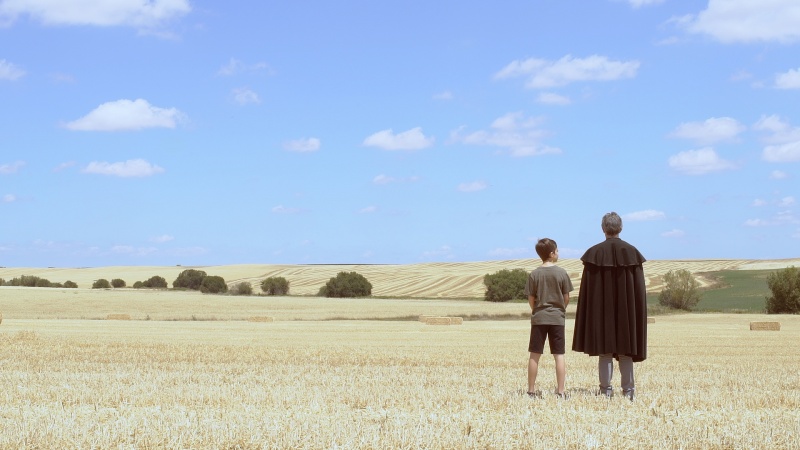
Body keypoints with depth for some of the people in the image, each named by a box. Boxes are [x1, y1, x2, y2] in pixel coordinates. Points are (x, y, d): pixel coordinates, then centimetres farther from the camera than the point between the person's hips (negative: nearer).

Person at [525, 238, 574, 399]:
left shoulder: (534, 274, -2)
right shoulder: (561, 273, -5)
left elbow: (531, 299, -1)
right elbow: (566, 298, -1)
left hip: (538, 318, 1)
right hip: (557, 318, -1)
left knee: (534, 355, 6)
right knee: (559, 355, 3)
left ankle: (532, 390, 8)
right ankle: (560, 391, 2)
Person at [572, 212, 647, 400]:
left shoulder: (595, 253, -5)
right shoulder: (632, 252, -1)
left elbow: (587, 287, -4)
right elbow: (639, 286, 0)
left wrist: (589, 313, 3)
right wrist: (638, 313, 7)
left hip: (602, 309, -1)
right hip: (626, 308, 1)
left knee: (605, 350, 3)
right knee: (626, 349, 8)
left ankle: (606, 389, 1)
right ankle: (628, 390, 5)